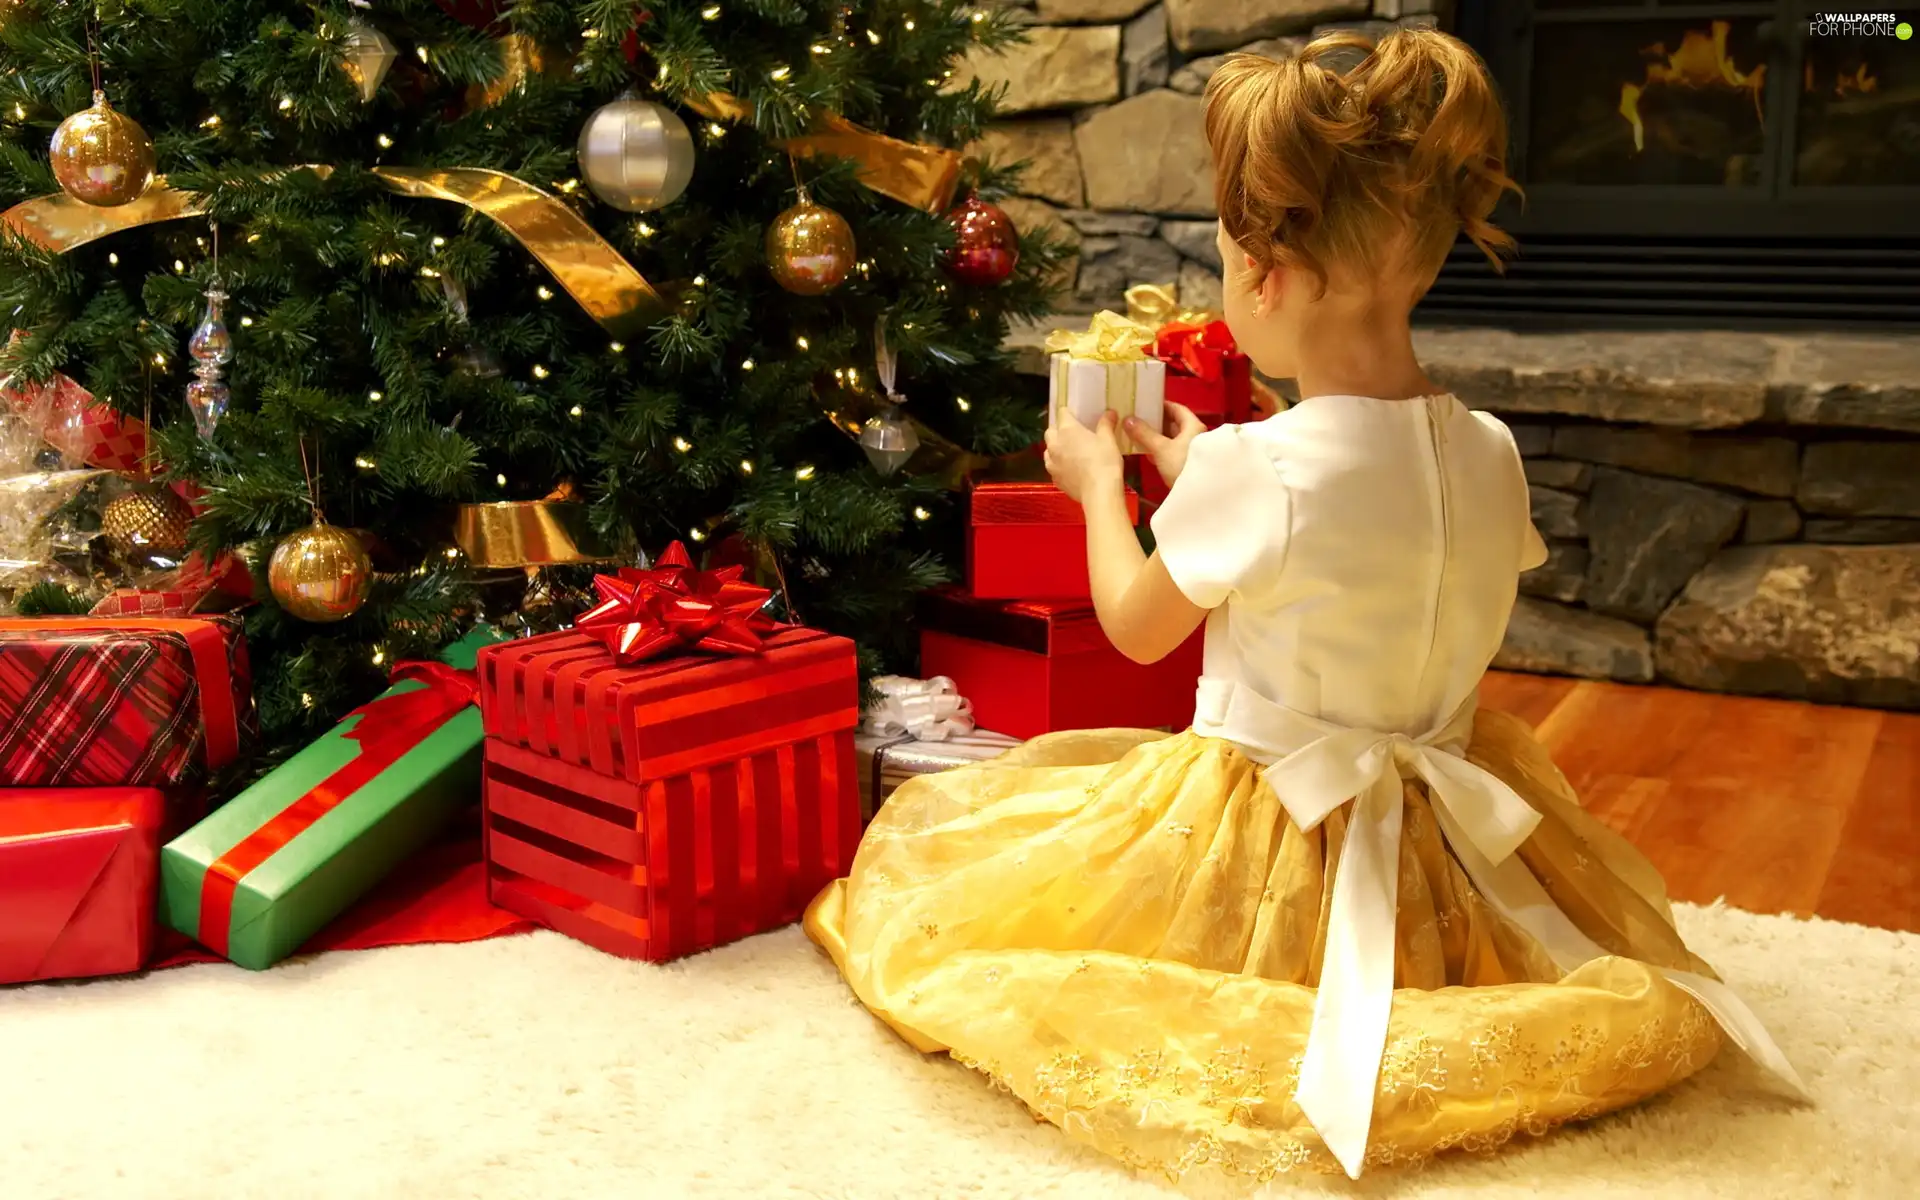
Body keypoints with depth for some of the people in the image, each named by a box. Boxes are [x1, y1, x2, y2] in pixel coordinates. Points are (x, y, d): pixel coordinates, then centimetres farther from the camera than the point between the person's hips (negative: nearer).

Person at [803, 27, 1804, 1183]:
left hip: (1261, 848, -6)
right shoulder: (1491, 452, -8)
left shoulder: (1256, 470, -26)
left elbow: (1137, 627, -9)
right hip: (1434, 858, 6)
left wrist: (1099, 479, 8)